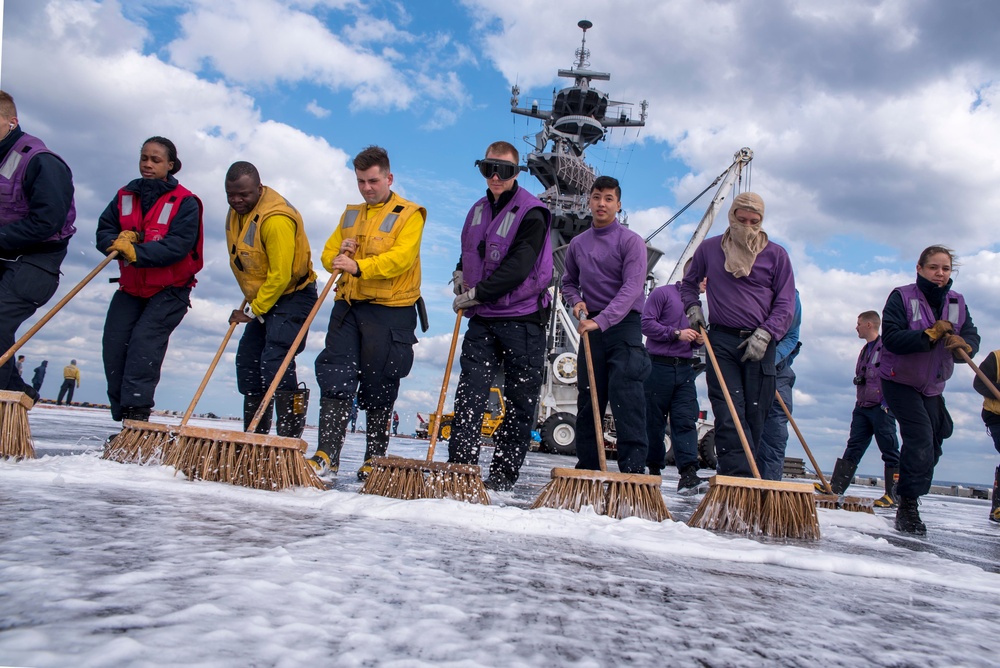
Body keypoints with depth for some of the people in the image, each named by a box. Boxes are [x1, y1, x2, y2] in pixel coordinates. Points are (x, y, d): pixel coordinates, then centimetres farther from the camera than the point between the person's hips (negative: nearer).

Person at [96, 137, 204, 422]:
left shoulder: (185, 202, -10)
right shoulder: (125, 196, 8)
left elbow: (178, 245, -21)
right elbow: (104, 230, 4)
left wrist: (136, 252, -30)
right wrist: (119, 241, -19)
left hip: (169, 289, -5)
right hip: (131, 287, 6)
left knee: (144, 339, -22)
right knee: (114, 342, -4)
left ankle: (136, 413, -20)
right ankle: (121, 417, 6)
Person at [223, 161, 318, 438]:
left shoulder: (276, 218, -25)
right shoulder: (236, 212, 6)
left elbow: (280, 276, -25)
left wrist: (253, 311, -17)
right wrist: (251, 302, 15)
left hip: (292, 295, -9)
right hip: (261, 299, 10)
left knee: (275, 361, -20)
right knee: (247, 361, 9)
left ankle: (291, 437, -16)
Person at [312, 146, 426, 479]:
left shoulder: (409, 214, -1)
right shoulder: (351, 215, 19)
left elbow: (402, 257, -17)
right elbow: (329, 253, 17)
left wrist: (359, 266, -28)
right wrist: (338, 256, -7)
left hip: (390, 309, -5)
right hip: (348, 305, 5)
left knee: (378, 387, 2)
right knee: (335, 378, -5)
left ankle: (376, 458, 14)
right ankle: (327, 453, -3)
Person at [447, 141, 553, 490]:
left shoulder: (532, 213, -7)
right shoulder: (478, 210, 14)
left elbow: (518, 267, -18)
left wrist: (477, 293, -16)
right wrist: (460, 274, 10)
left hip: (522, 319, -5)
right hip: (482, 319, 5)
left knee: (520, 400, 2)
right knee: (470, 392, -5)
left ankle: (504, 473, 10)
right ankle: (460, 465, -3)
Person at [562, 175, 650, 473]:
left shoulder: (631, 241, -5)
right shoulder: (577, 244, 12)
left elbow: (631, 288, -17)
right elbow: (569, 282, 25)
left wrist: (601, 321, -27)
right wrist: (577, 302, 2)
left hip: (624, 325, -5)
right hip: (591, 327, 5)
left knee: (625, 395, -13)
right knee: (587, 398, 8)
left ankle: (633, 467, -12)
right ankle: (587, 465, 16)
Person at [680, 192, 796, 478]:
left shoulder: (776, 255, 6)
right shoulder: (709, 248, 10)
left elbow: (785, 304, 4)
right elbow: (688, 283, 25)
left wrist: (764, 335, -10)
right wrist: (693, 307, 6)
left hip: (760, 344, 0)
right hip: (721, 340, 0)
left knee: (755, 414, 0)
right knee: (728, 413, -11)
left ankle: (740, 476, 9)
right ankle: (739, 476, -14)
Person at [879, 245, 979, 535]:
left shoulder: (957, 302, 3)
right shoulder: (901, 296, -13)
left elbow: (972, 338, -4)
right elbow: (891, 337, -23)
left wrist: (962, 344, -27)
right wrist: (931, 335, -32)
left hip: (933, 386, 6)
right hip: (900, 381, -6)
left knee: (931, 447, 9)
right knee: (920, 437, -20)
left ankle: (909, 501, 27)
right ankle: (907, 506, -13)